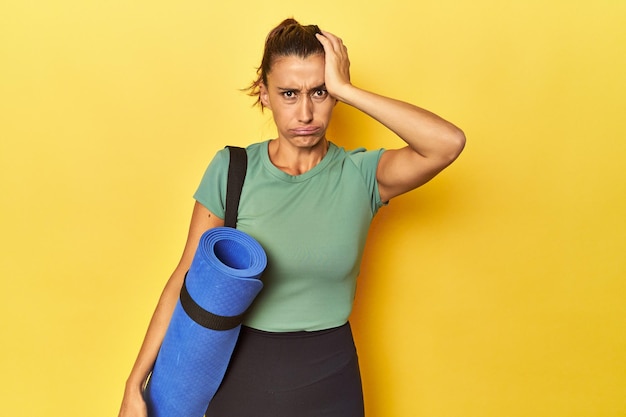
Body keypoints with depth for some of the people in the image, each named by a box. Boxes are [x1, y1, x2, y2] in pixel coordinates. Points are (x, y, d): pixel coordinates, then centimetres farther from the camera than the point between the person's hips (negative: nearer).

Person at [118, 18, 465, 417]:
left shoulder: (361, 175, -9)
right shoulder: (231, 169, -9)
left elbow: (449, 142, -26)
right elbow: (187, 281, -6)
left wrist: (345, 88, -23)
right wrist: (136, 383, -7)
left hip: (329, 381, 0)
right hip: (241, 374, 0)